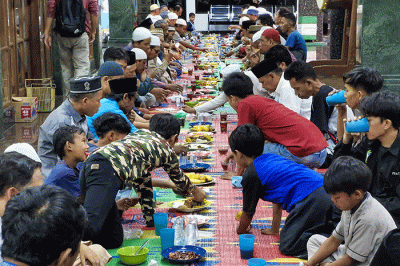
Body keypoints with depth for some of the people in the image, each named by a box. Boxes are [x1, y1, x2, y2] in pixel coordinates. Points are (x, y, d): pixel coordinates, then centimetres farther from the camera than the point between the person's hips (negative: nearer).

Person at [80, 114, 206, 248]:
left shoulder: (141, 132, 38)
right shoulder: (167, 150, 21)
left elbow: (143, 180, 42)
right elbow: (179, 179, 42)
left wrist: (150, 219, 49)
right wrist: (195, 191, 65)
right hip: (109, 172, -8)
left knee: (114, 240, 6)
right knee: (90, 228, -27)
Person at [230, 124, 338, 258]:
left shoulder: (251, 174, 1)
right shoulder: (271, 158, 27)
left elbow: (248, 212, 13)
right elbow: (278, 200, 34)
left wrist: (240, 231, 33)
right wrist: (274, 229, 41)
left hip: (311, 200, -9)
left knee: (288, 245, -6)